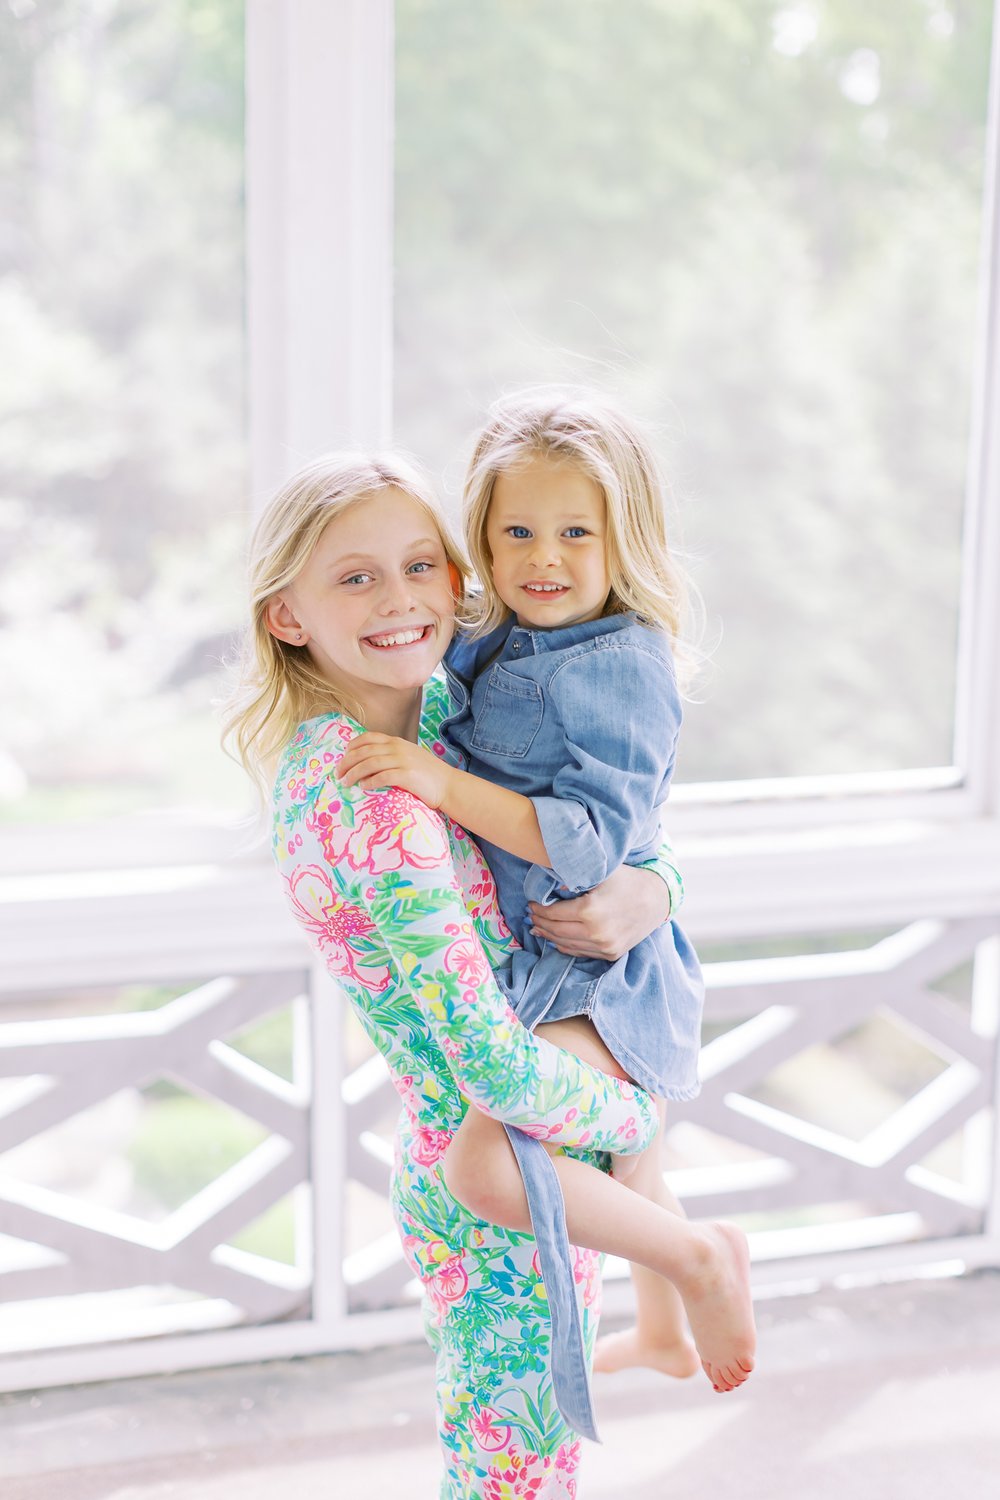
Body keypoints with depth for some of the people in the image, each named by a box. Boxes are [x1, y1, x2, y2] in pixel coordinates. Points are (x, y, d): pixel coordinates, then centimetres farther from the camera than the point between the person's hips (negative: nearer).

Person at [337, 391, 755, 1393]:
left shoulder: (624, 669, -21)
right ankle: (664, 1334, 58)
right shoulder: (487, 652, 2)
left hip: (599, 975, -9)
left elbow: (593, 842, -29)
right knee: (623, 1169, 30)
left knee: (484, 1168, -28)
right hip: (531, 962, 9)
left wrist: (444, 785, -33)